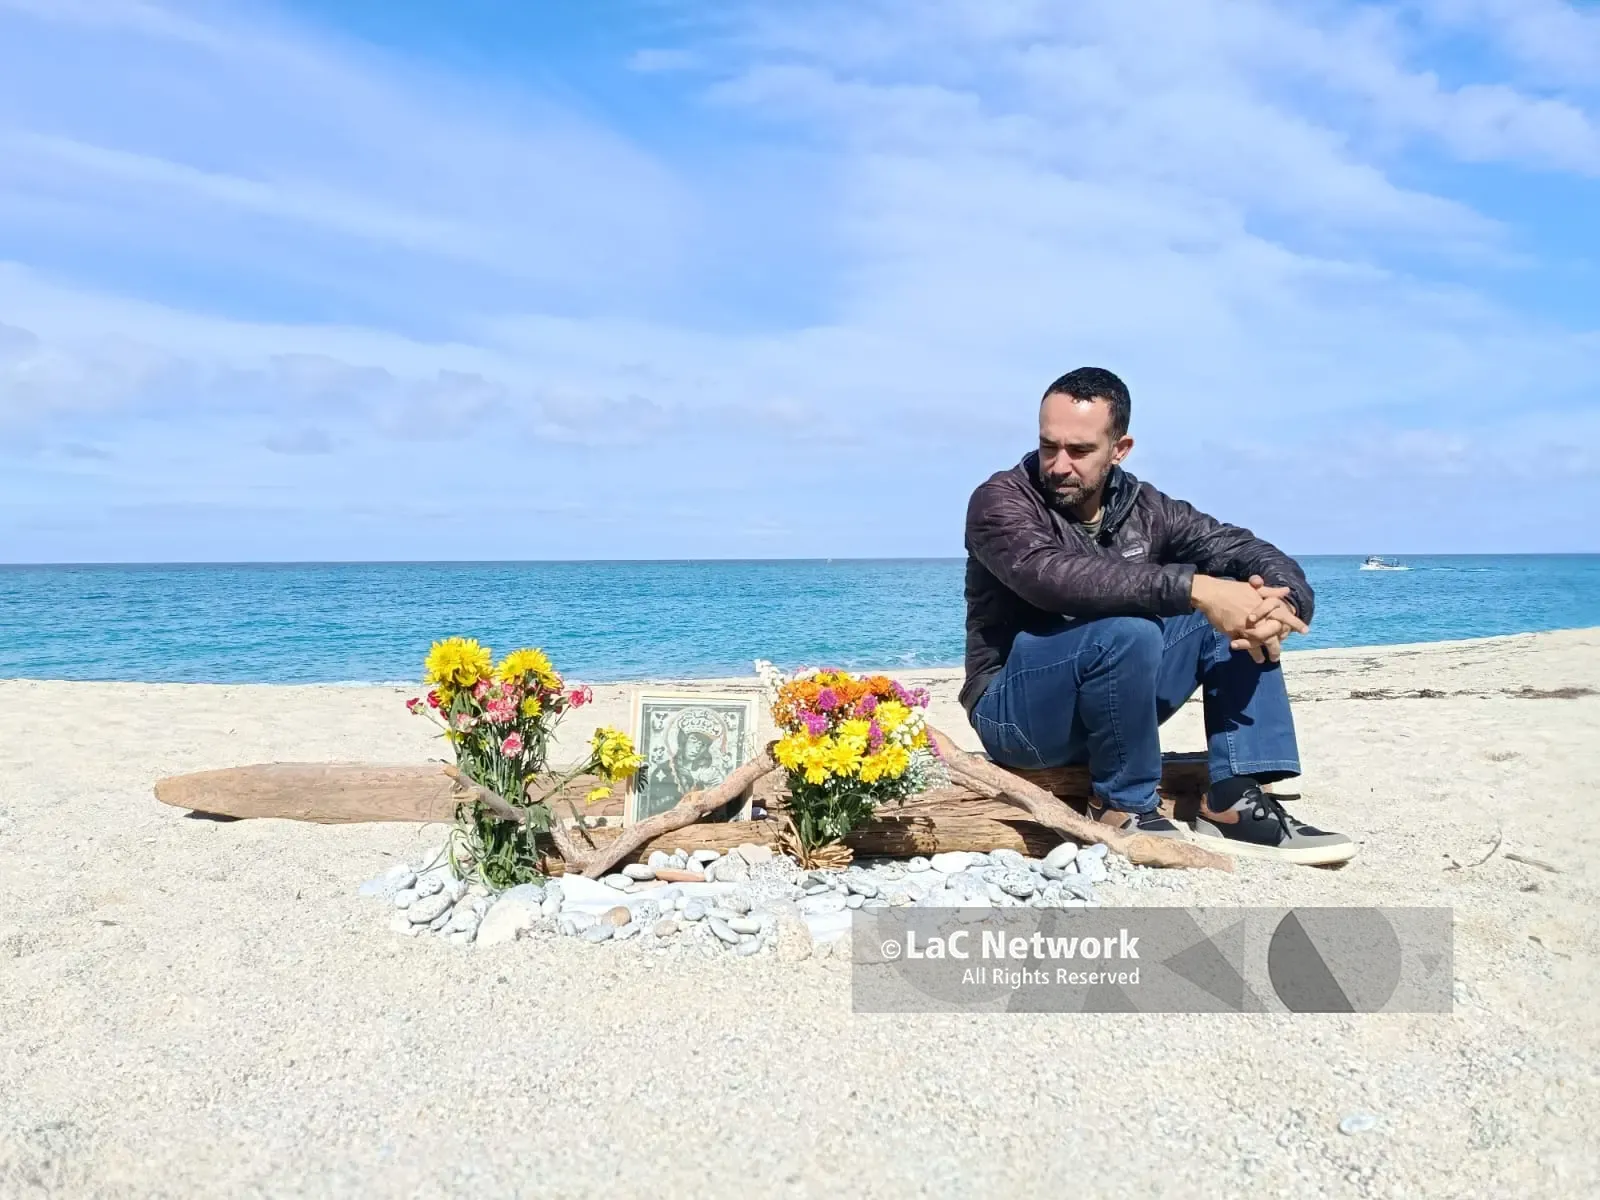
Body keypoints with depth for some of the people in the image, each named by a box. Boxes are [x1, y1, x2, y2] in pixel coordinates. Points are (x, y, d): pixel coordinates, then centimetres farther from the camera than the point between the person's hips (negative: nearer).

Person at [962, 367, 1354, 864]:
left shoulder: (1144, 509, 2)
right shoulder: (1001, 500, -14)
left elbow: (1260, 556, -3)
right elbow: (1054, 576, -35)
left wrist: (1280, 603, -27)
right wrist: (1193, 588, -40)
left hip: (1113, 707, 6)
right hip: (1015, 711, -6)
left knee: (1240, 608, -8)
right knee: (1127, 632, -34)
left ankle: (1233, 803, -13)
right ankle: (1123, 810, -16)